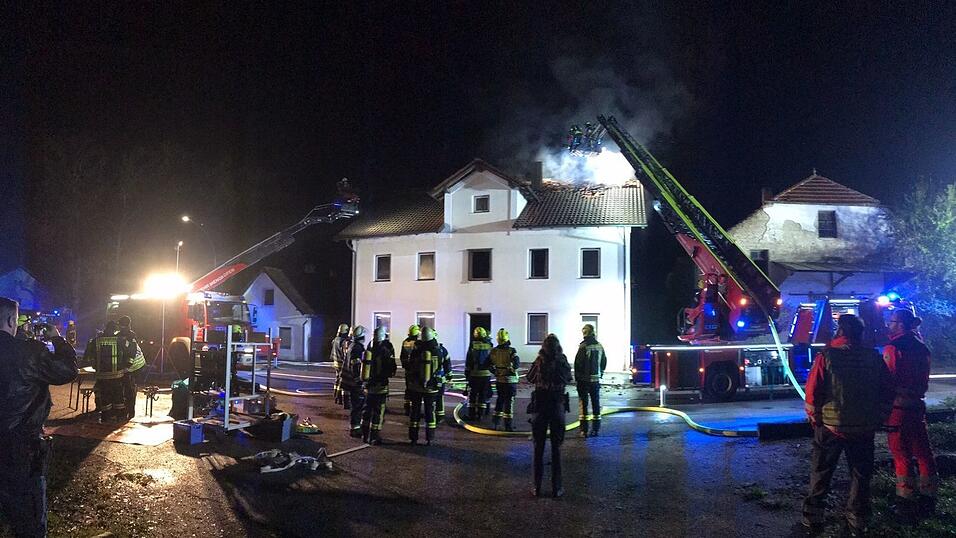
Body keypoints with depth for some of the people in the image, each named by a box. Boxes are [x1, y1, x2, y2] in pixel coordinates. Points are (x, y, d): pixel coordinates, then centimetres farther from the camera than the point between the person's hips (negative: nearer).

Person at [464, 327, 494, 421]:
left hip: (474, 374, -2)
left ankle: (472, 414, 8)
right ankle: (480, 414, 10)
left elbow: (468, 360, -3)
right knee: (483, 395, 9)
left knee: (472, 395, 7)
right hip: (486, 374, 2)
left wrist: (467, 372, 4)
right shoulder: (489, 345, 2)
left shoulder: (473, 345, -6)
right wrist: (492, 370, 17)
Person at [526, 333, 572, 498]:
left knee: (538, 447, 9)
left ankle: (537, 487, 11)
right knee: (556, 448, 8)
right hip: (558, 407, 0)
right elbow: (568, 379, 10)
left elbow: (530, 379, 8)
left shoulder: (539, 362, -9)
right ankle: (556, 488, 10)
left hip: (540, 406, 0)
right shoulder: (562, 362, -8)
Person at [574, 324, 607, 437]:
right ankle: (595, 429, 12)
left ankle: (584, 430, -2)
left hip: (584, 379, -4)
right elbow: (604, 362, 12)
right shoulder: (600, 346, 4)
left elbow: (578, 363, -13)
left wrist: (577, 377, -2)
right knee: (596, 403, 11)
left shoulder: (583, 346, -14)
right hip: (596, 379, 5)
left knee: (583, 403, 0)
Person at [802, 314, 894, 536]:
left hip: (831, 426, -2)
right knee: (861, 475, 14)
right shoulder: (874, 357, -1)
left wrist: (814, 417, 3)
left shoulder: (827, 356, -10)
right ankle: (857, 522, 20)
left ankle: (813, 519, 13)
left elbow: (813, 390, -11)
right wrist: (878, 420, 14)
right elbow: (888, 392, 3)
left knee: (821, 474, 10)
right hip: (864, 429, 2)